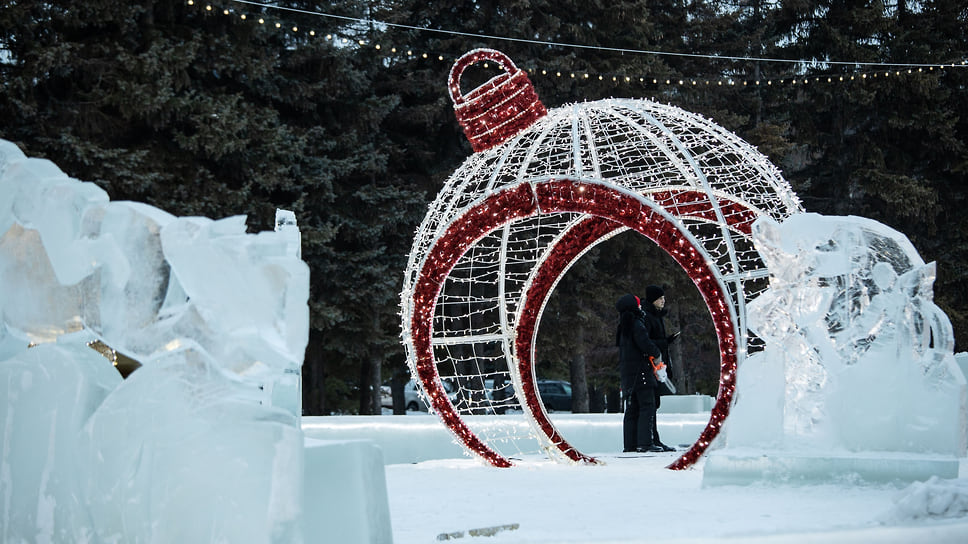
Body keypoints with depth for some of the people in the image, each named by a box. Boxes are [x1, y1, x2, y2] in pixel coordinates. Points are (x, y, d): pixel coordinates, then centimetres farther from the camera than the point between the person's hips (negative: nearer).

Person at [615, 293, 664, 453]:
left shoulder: (623, 326, 16)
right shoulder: (636, 324, -12)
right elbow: (644, 343, -21)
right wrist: (657, 353, -4)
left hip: (627, 372, 9)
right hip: (640, 370, -9)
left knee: (632, 408, 11)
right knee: (647, 406, -8)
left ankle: (630, 444, 10)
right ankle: (645, 442, -14)